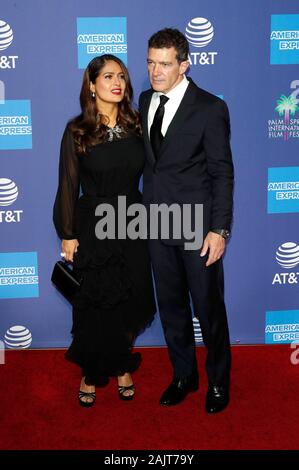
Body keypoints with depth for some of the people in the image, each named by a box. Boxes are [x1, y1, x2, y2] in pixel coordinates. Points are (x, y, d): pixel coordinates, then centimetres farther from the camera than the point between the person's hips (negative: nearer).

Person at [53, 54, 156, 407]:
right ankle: (91, 374, 26)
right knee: (95, 305, 7)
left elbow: (147, 175, 6)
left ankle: (121, 367, 31)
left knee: (129, 302, 10)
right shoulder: (77, 131, -6)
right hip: (93, 228, -2)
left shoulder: (136, 125, 2)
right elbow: (68, 186, -5)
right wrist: (68, 235, -5)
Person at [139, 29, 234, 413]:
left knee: (208, 308, 7)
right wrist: (146, 210, 9)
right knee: (170, 305, 15)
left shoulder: (210, 108, -10)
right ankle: (183, 375, 34)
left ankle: (218, 381, 29)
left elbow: (222, 173, -10)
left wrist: (219, 230, -14)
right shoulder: (146, 101, 8)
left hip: (197, 226, -5)